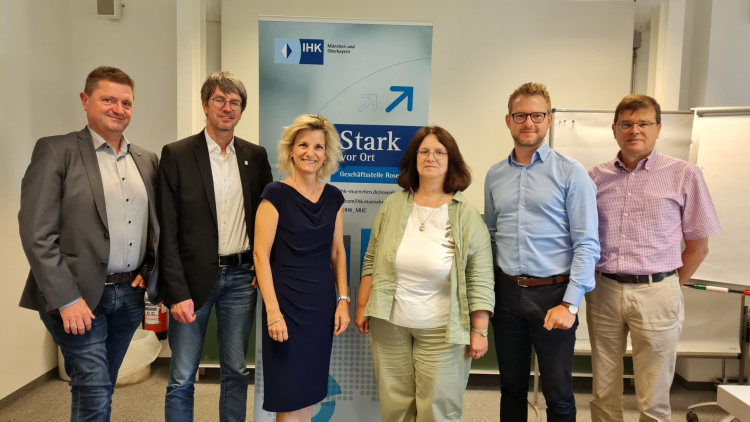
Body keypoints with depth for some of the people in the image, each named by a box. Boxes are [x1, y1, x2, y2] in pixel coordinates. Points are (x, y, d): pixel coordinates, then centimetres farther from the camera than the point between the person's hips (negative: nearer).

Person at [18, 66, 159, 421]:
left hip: (130, 294, 5)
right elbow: (37, 234, -11)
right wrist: (67, 299, -15)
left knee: (100, 390, 16)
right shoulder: (56, 151, -6)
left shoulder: (146, 160, 10)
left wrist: (149, 272, 2)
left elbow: (155, 223, 16)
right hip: (79, 297, -5)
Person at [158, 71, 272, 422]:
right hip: (194, 277, -3)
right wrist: (177, 292, -12)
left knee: (236, 371, 13)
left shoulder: (256, 156, 5)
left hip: (241, 277, 3)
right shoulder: (177, 155, -5)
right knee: (182, 379, 7)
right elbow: (167, 231, -8)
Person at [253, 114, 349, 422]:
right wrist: (273, 311, -16)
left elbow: (337, 252, 10)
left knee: (310, 387, 15)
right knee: (289, 392, 4)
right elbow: (261, 255, -11)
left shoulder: (333, 197, 6)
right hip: (287, 302, -4)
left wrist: (343, 300, 3)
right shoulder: (275, 194, -9)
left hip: (323, 302, 5)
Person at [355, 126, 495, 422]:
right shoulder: (392, 205, 2)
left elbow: (480, 280, -6)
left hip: (442, 330, -2)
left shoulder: (467, 216, -6)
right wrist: (362, 307, 5)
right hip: (389, 323, 3)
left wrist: (479, 331, -7)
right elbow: (371, 262, 7)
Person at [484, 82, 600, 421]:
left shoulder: (570, 172, -8)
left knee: (557, 393, 9)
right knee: (512, 387, 17)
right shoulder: (494, 176, 6)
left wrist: (570, 304, -17)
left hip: (552, 293, -3)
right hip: (507, 293, 4)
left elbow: (587, 244, -11)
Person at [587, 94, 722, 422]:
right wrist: (592, 283, 7)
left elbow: (698, 246, 3)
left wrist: (667, 288, 4)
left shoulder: (684, 175, -1)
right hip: (603, 291, 2)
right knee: (604, 394, 13)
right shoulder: (596, 177, 6)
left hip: (655, 293, -2)